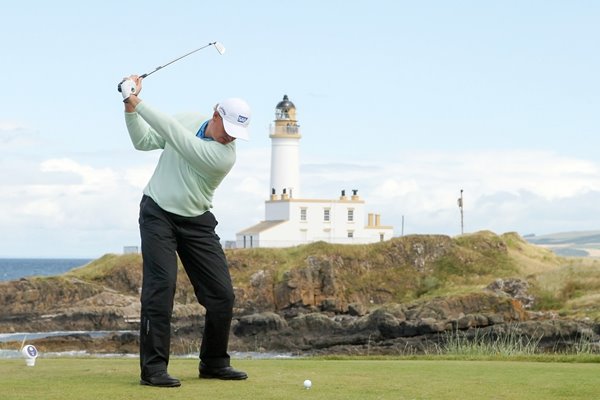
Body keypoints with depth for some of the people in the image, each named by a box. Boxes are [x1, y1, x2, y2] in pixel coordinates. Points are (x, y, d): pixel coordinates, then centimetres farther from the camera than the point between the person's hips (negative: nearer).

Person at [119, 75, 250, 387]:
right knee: (161, 286, -16)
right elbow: (144, 141, 6)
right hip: (157, 212, 0)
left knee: (222, 294, -2)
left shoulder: (224, 156, -20)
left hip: (196, 222, 0)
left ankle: (214, 363, 17)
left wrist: (138, 102, -26)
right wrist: (131, 108, -10)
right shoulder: (189, 119, -4)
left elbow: (172, 134, -27)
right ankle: (153, 367, -16)